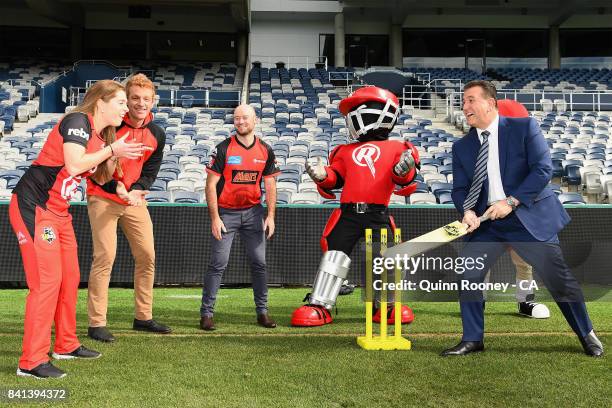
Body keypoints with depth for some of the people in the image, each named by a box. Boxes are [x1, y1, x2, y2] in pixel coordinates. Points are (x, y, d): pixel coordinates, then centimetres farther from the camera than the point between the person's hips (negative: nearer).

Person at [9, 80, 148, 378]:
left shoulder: (102, 135, 12)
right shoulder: (78, 121, -15)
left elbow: (98, 176, 12)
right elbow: (74, 165, -28)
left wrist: (122, 156, 0)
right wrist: (111, 150, -16)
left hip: (58, 211, 10)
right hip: (33, 207, -10)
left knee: (70, 278, 14)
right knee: (47, 281, -11)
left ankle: (66, 345, 28)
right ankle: (31, 362, -6)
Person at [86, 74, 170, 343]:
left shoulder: (157, 134, 3)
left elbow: (151, 170, 6)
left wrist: (135, 190, -13)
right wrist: (117, 188, -21)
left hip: (135, 200, 6)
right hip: (103, 198, -5)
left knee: (147, 256, 5)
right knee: (105, 256, -11)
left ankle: (143, 318, 18)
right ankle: (96, 323, -2)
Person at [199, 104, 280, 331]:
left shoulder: (265, 151, 4)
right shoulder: (223, 149, -6)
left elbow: (270, 186, 8)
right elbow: (211, 185, -7)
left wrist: (270, 215, -1)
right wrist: (214, 218, -12)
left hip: (253, 212, 3)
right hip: (226, 212, -3)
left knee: (259, 263, 6)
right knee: (218, 263, -4)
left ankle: (262, 311, 17)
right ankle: (206, 313, 4)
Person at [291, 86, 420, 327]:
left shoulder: (397, 149, 8)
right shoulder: (346, 151, 20)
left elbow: (405, 184, -1)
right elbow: (335, 179, 18)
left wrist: (405, 171, -22)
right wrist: (322, 176, -3)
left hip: (378, 216, -2)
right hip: (347, 214, 2)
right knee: (334, 254, -1)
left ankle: (385, 307, 23)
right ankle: (318, 307, 5)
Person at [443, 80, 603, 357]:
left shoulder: (524, 127, -5)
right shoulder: (462, 147, 5)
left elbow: (543, 168, -12)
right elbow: (460, 188, 3)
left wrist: (511, 201, -20)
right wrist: (467, 211, -19)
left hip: (530, 217, -3)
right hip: (487, 221, 4)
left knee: (559, 278, 2)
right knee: (467, 273, -7)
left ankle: (587, 334, 25)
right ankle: (472, 339, 9)